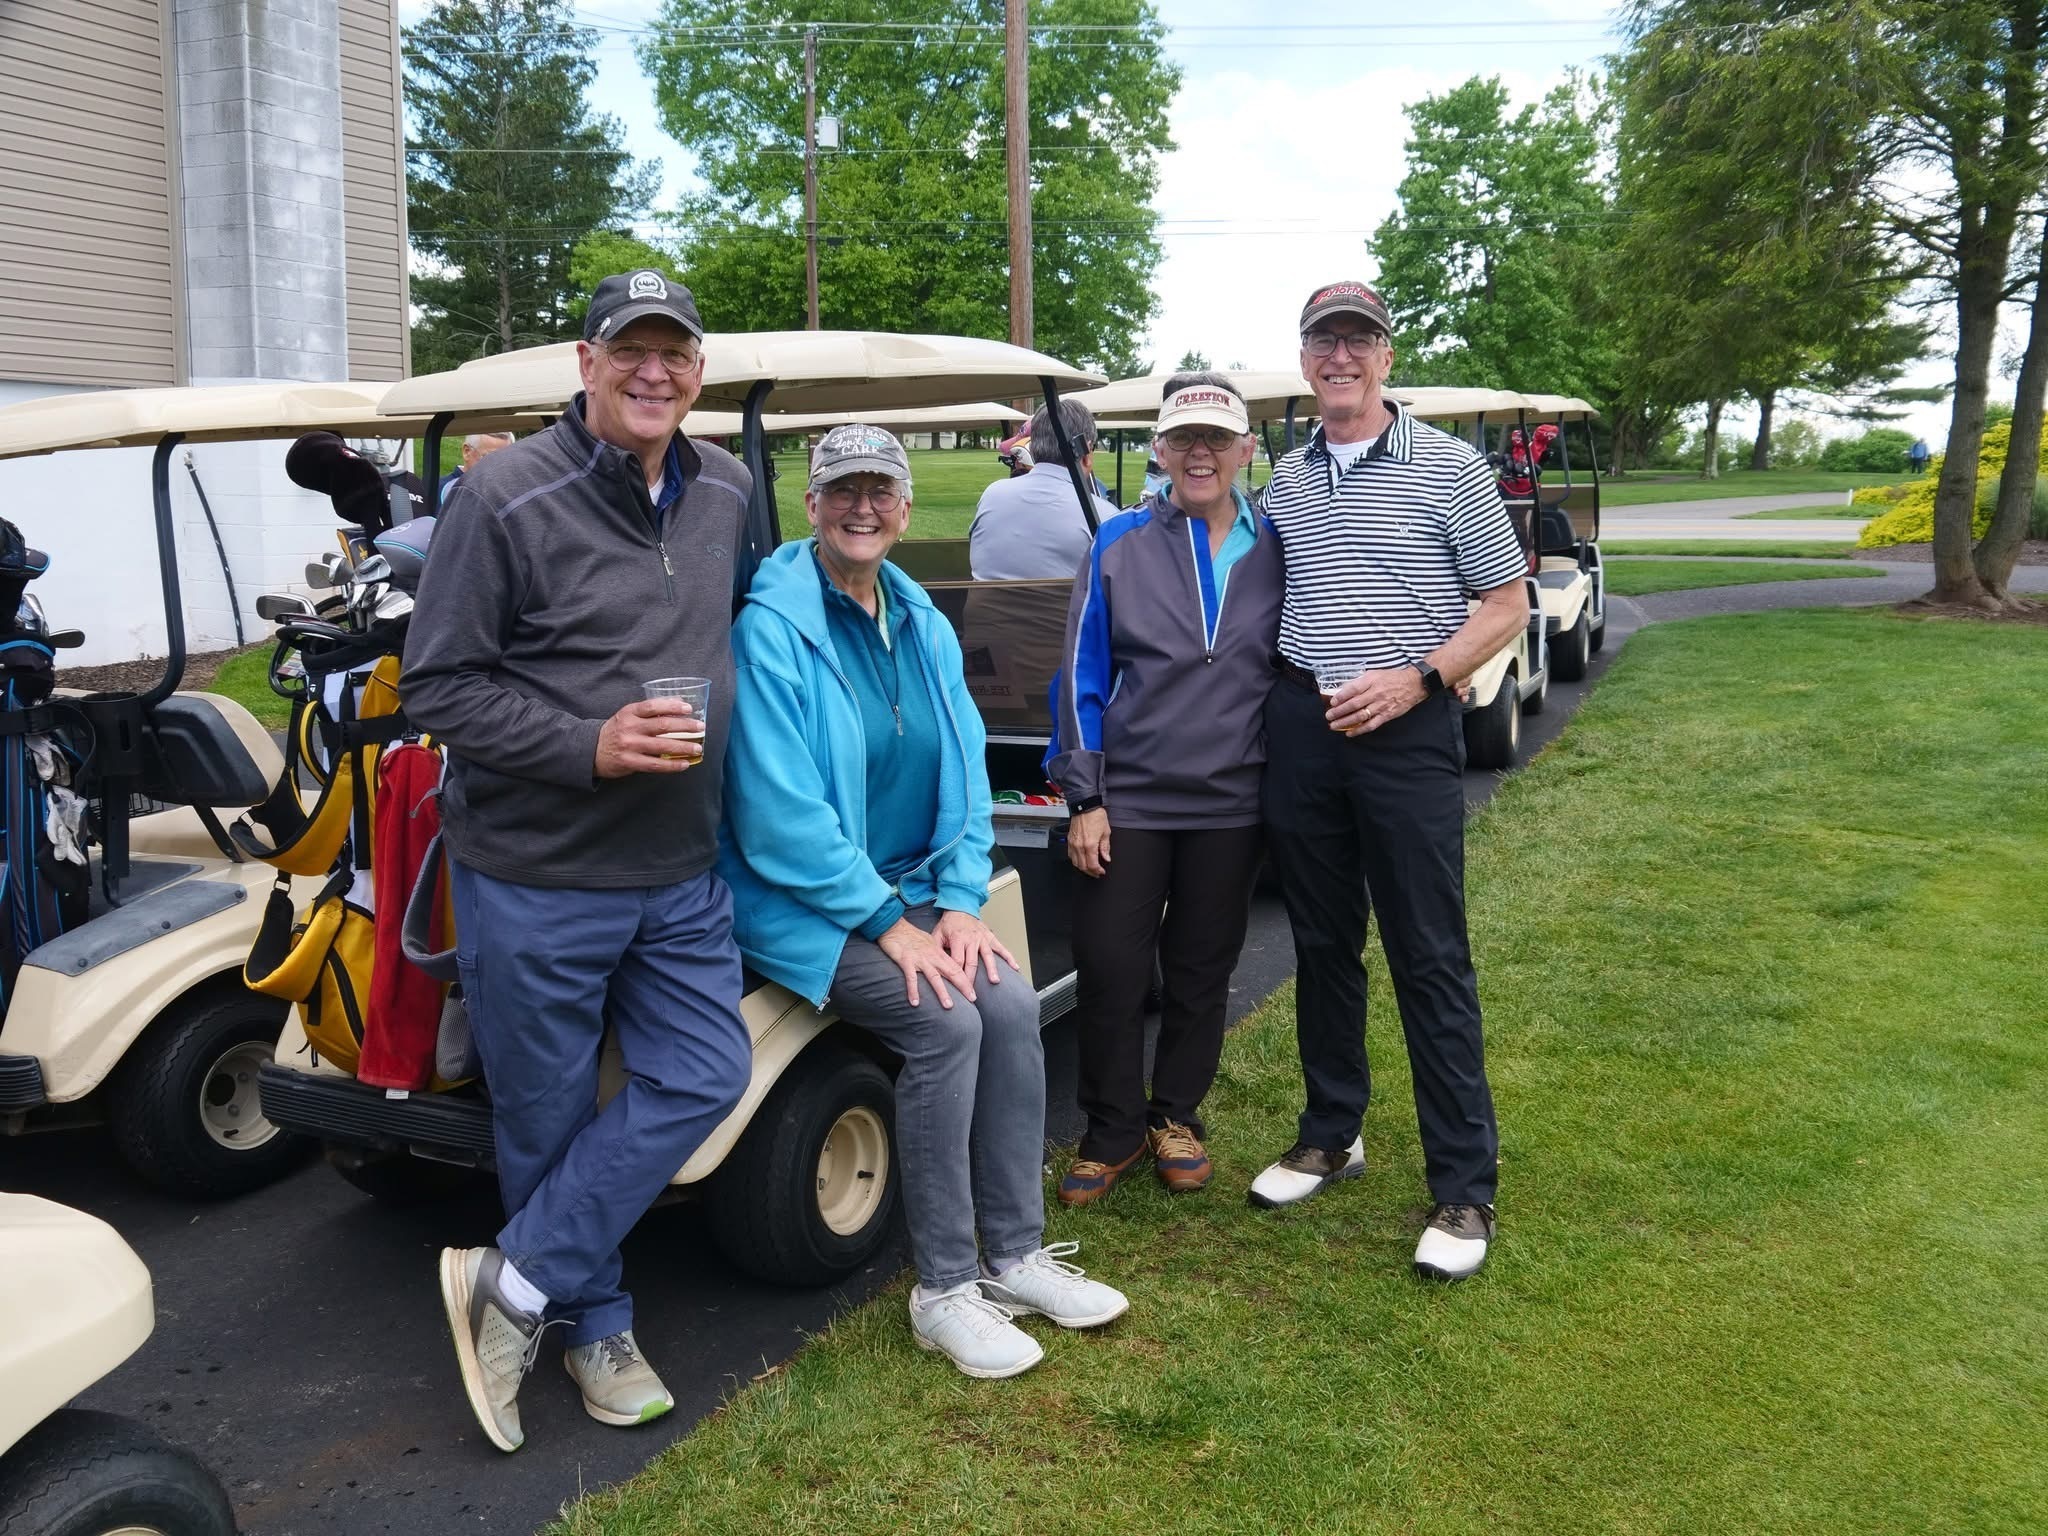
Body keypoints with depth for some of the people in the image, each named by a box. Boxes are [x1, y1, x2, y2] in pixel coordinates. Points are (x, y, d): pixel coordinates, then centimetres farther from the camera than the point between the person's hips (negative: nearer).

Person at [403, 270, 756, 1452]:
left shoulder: (729, 492, 4)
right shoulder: (507, 497, -13)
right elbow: (438, 686, -12)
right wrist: (588, 745, -22)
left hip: (682, 875, 5)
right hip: (535, 877, -5)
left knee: (704, 1078, 1)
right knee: (552, 1119, 8)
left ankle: (515, 1283, 15)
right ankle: (594, 1322, 31)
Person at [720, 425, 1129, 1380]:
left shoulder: (923, 626, 8)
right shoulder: (771, 628, -14)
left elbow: (964, 772, 9)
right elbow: (781, 810, -20)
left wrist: (959, 900, -5)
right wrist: (888, 923, -19)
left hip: (909, 892, 6)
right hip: (802, 906, -6)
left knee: (1011, 1003, -15)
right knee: (944, 1021, -24)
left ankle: (1016, 1255, 0)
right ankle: (942, 1290, -10)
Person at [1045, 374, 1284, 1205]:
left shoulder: (1275, 547, 4)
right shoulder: (1119, 544, -1)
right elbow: (1082, 676, -3)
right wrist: (1083, 798, -7)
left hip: (1231, 803, 2)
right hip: (1130, 796, -1)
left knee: (1201, 973, 12)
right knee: (1108, 969, 2)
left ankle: (1176, 1117, 31)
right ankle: (1112, 1131, 21)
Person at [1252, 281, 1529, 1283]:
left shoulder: (1448, 466, -1)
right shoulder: (1284, 482, 11)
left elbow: (1506, 604, -1)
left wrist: (1416, 677, -14)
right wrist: (1284, 690, 4)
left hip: (1407, 728, -4)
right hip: (1301, 728, 5)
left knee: (1430, 959, -2)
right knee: (1322, 942, 13)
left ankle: (1464, 1189, 6)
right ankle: (1331, 1134, 29)